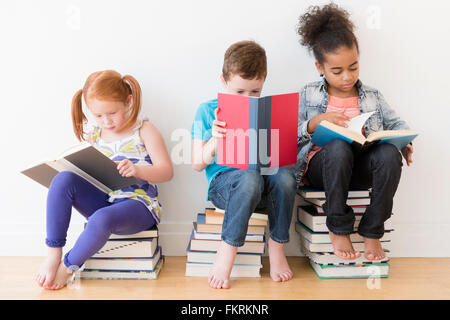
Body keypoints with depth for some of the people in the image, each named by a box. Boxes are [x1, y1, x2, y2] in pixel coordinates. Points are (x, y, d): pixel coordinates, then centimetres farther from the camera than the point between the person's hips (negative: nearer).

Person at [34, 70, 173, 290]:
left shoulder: (144, 131, 0)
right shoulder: (93, 137, 12)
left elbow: (167, 171, -8)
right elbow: (84, 173, 16)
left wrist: (138, 170, -27)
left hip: (138, 204, -4)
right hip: (102, 201, 5)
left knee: (101, 220, -37)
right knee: (63, 179, -21)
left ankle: (68, 267, -6)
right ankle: (53, 255, -13)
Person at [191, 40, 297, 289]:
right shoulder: (207, 111, 3)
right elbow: (197, 164, 1)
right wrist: (215, 140, -17)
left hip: (263, 179, 3)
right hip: (223, 182, -3)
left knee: (285, 176, -31)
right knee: (250, 177, -37)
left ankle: (276, 246, -9)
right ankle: (228, 251, -19)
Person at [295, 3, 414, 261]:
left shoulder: (372, 97, 16)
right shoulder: (309, 95, 8)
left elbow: (396, 123, 16)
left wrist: (406, 143, -6)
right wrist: (316, 122, -15)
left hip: (358, 169, 3)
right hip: (321, 166, -2)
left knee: (390, 153, -31)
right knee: (338, 146, -38)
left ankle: (372, 232, -12)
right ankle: (339, 228, -18)